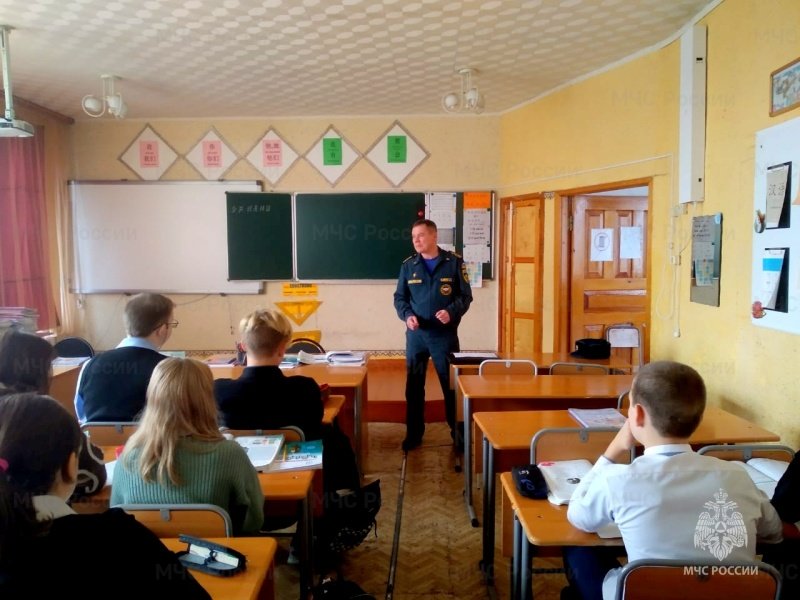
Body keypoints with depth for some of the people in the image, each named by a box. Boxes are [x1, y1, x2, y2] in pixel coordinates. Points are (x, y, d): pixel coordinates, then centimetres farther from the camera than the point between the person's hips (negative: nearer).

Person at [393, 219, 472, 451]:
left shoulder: (454, 262, -3)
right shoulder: (408, 265, 3)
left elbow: (465, 295, -2)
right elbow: (399, 297, 7)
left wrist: (452, 312, -20)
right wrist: (407, 315, -12)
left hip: (445, 334, -2)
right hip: (416, 334, 2)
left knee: (451, 385, 7)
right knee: (414, 386, 10)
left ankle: (457, 431, 24)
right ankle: (414, 433, 23)